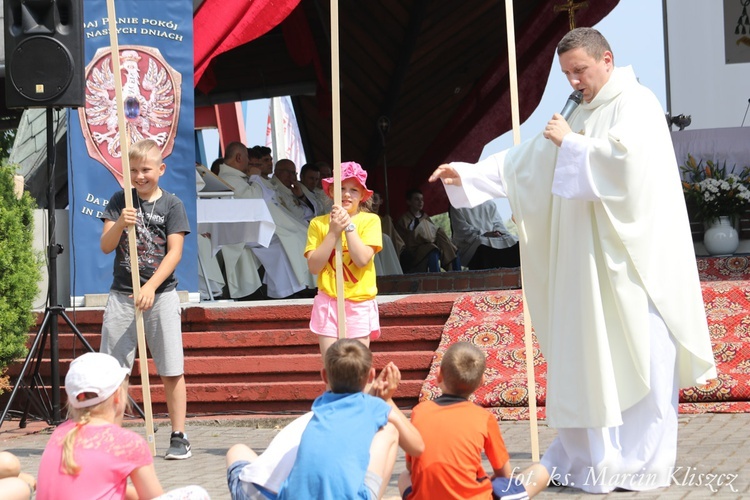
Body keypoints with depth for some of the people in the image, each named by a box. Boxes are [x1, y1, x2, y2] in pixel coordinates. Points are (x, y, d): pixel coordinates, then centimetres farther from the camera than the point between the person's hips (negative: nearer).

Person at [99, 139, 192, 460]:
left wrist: (151, 287, -18)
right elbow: (105, 246, 1)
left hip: (161, 295, -2)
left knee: (171, 371, -1)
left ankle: (178, 437, 6)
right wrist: (120, 224, -19)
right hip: (121, 294, 2)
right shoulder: (120, 201, 7)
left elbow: (174, 252, -7)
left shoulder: (172, 204, 0)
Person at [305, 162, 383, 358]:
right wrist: (334, 232, -11)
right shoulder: (318, 223, 4)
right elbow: (313, 266, -5)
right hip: (328, 303, 1)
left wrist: (349, 225, -12)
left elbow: (362, 259, -12)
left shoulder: (370, 220, 1)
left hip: (359, 304, -1)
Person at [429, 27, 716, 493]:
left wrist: (571, 144, -11)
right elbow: (527, 160, 20)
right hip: (589, 262, 8)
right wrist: (468, 175, 13)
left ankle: (643, 465, 2)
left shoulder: (636, 105, -6)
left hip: (632, 259, -8)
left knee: (639, 361, -4)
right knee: (587, 360, 7)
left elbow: (622, 156, -24)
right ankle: (591, 458, 13)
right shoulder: (583, 115, 18)